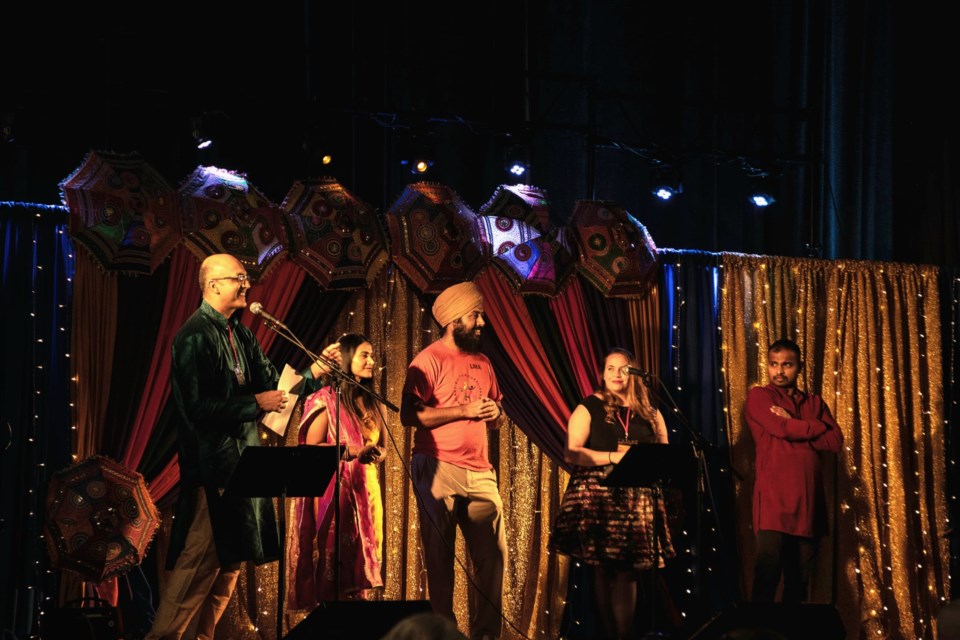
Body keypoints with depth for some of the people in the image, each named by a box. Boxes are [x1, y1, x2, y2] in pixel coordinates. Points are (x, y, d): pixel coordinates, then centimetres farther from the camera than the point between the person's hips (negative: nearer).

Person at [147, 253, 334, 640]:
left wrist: (313, 372, 0)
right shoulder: (196, 336, -14)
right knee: (201, 561, -11)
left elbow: (271, 385, 15)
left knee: (230, 560, 11)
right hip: (212, 466, -9)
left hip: (241, 460, 9)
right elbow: (198, 408, -21)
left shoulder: (239, 334, 14)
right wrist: (256, 403, -18)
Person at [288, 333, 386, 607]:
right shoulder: (326, 399, -5)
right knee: (333, 563, -7)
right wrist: (353, 451, -20)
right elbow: (312, 448, -11)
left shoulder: (371, 402, 14)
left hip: (365, 491, 6)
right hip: (333, 489, -6)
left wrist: (377, 453, -4)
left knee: (360, 559, 5)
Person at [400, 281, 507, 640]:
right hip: (439, 470, -6)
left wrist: (495, 414, 0)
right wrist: (464, 411, -16)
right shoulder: (429, 360, -5)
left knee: (493, 555, 3)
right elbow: (409, 414, -14)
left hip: (480, 471, 6)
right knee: (440, 557, 1)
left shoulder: (482, 362, 17)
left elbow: (496, 416, 24)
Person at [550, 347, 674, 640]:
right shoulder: (589, 408, 4)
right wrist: (613, 457, -16)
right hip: (598, 496, -2)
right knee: (603, 570, -1)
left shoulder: (650, 414, 14)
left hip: (637, 499, 2)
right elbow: (571, 453, -5)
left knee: (628, 570, -3)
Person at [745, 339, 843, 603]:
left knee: (799, 579, 6)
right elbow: (781, 428, -12)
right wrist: (818, 427, 2)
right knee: (767, 574, -12)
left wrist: (794, 429, -5)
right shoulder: (759, 397, 6)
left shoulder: (814, 402, 20)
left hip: (808, 501, 5)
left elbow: (836, 441, 5)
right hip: (774, 500, -5)